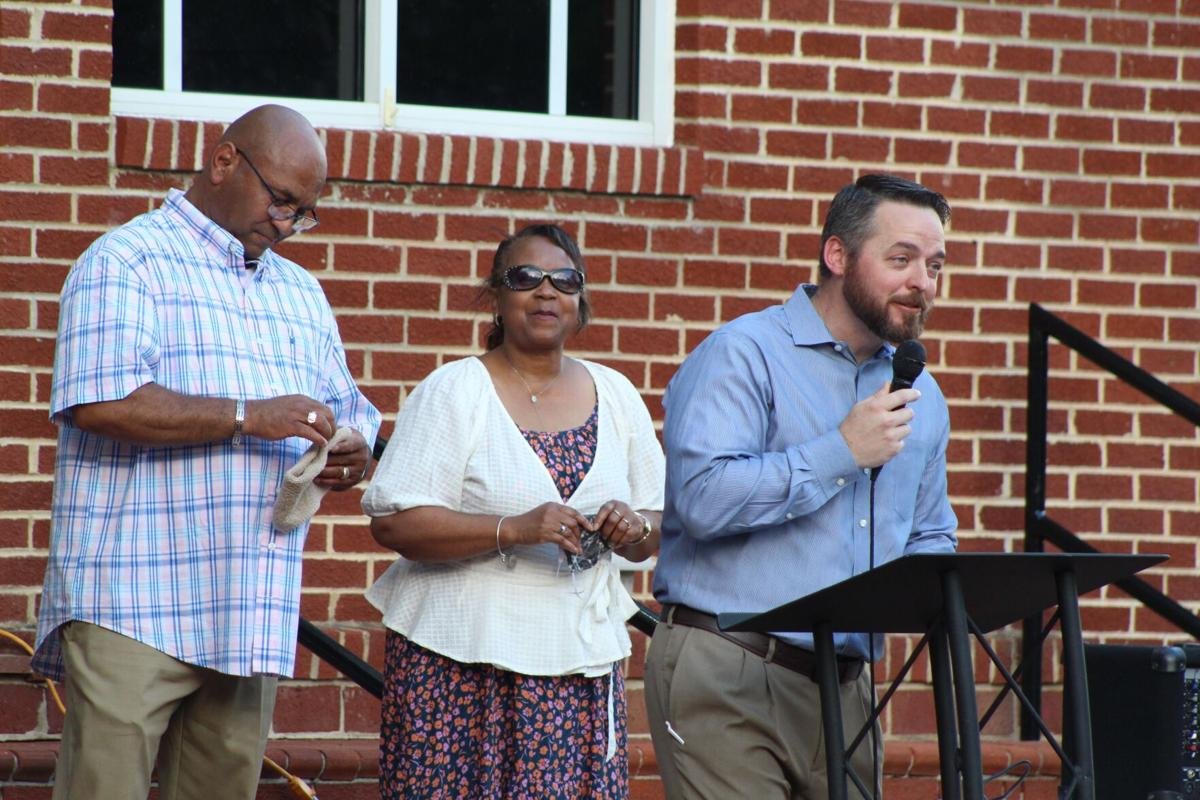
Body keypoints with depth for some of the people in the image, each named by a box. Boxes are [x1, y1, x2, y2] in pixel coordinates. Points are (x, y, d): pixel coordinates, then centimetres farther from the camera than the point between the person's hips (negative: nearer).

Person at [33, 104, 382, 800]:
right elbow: (100, 402, -16)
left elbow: (348, 409, 27)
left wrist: (353, 456, 2)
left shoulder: (301, 292, 22)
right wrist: (248, 417, -17)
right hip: (132, 608, -7)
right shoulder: (128, 261, -1)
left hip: (251, 614, 7)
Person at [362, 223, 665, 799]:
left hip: (582, 666, 4)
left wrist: (636, 529, -7)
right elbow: (393, 521, -11)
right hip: (461, 666, -4)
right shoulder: (454, 390, -2)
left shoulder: (615, 395, 12)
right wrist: (515, 529, -21)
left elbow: (659, 526, 17)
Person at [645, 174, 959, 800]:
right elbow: (704, 496, -19)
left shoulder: (920, 395, 18)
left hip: (846, 688, 7)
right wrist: (842, 452, -14)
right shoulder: (745, 354, -4)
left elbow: (930, 536, 29)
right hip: (728, 677, -7)